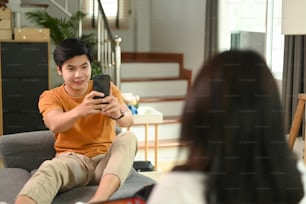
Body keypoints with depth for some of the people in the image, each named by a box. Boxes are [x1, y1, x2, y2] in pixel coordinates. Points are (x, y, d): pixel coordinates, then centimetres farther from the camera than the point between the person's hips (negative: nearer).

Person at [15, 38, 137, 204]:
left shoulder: (107, 88, 5)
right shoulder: (50, 97, 2)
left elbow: (128, 121, -13)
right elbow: (54, 125, -22)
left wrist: (118, 114, -40)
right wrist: (79, 111, -45)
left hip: (106, 159, 1)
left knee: (128, 137, -30)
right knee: (48, 169, -36)